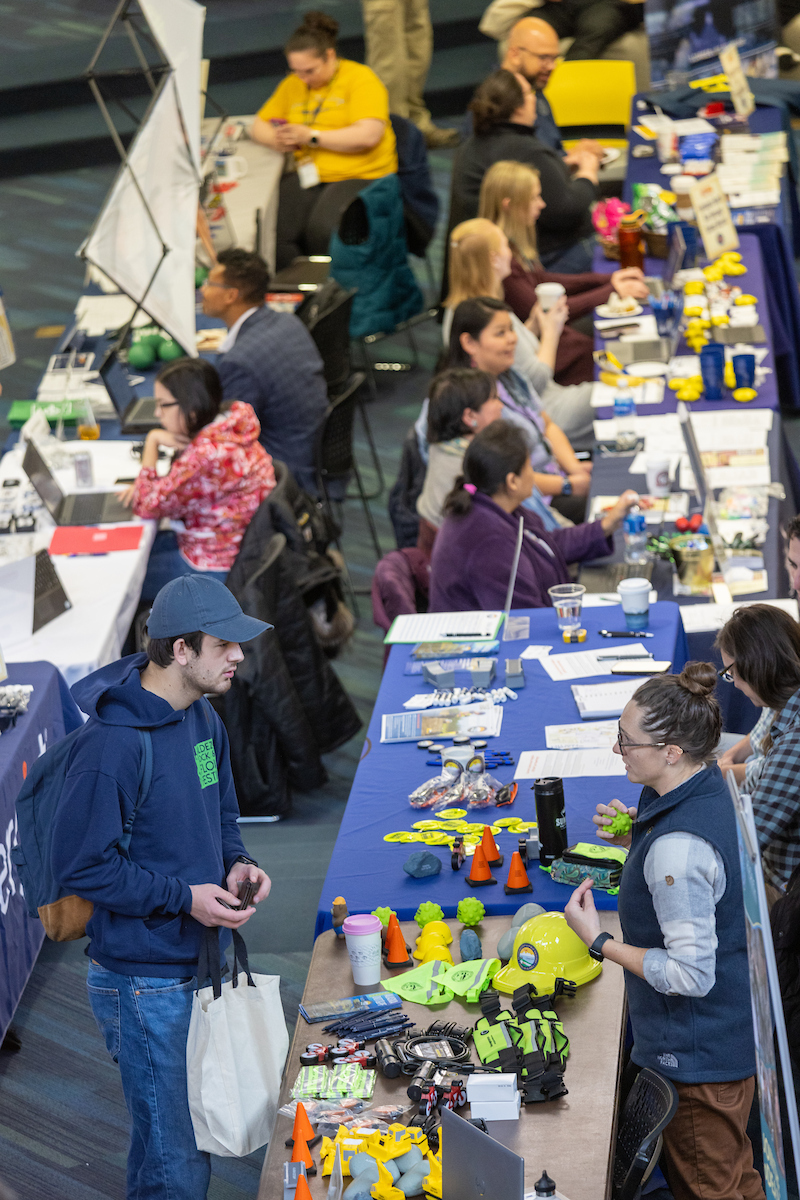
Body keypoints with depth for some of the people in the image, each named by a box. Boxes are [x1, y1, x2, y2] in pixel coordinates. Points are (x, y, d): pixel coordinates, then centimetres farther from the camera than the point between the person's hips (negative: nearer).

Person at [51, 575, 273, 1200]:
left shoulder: (203, 720, 5)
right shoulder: (112, 746, -23)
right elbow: (82, 865, -19)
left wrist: (237, 863, -2)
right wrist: (184, 897, -22)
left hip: (202, 962, 9)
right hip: (147, 984, -9)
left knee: (197, 1132, 20)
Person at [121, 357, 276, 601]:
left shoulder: (208, 454, -34)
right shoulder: (230, 429, -4)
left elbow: (148, 505, -21)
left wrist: (152, 441, -13)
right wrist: (144, 484, -1)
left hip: (216, 569, -9)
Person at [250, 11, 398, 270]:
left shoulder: (361, 79, -1)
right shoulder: (293, 85, 16)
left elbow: (368, 135, -14)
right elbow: (258, 126, 23)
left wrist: (311, 136, -14)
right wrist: (277, 139, -2)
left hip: (361, 176, -5)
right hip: (308, 176, 5)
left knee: (323, 229, -33)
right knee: (274, 230, -25)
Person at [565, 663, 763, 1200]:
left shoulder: (678, 848, -34)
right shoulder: (707, 785, -3)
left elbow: (691, 974, -29)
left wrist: (598, 941, -20)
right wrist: (634, 838, 4)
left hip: (697, 1052, -10)